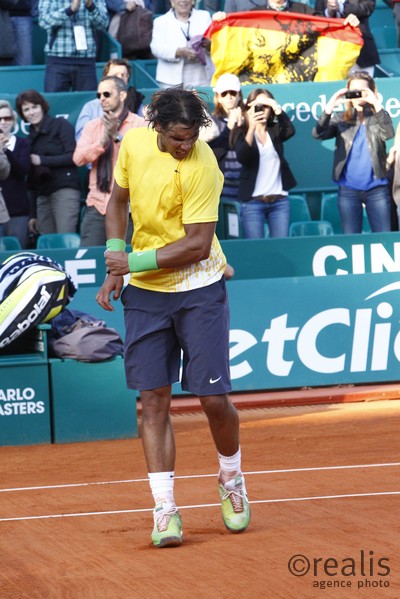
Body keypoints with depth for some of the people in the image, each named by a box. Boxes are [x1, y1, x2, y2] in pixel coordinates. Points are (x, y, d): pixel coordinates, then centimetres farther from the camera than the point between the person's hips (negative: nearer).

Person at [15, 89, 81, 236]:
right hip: (42, 195, 6)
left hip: (64, 190, -6)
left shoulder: (60, 125, 3)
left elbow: (73, 157, -7)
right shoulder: (31, 136, 19)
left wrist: (41, 160, -6)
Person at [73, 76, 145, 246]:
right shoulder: (92, 126, 13)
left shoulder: (139, 124, 1)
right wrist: (103, 141, -14)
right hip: (97, 204, 4)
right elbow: (78, 158, 0)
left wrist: (117, 136, -24)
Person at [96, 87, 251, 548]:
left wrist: (134, 261, -18)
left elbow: (197, 245, -20)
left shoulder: (201, 167, -20)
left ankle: (231, 479, 26)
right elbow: (118, 201, 13)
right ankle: (165, 509, 1)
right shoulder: (133, 142, -3)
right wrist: (114, 265, 4)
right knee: (153, 397, -2)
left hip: (199, 290, -4)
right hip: (144, 292, 4)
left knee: (214, 398, -3)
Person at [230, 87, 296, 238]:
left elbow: (290, 131, -13)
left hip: (279, 201, 2)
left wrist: (277, 107, -23)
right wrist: (252, 128, -29)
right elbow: (242, 157, -17)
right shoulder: (241, 132, 1)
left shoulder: (275, 130, 9)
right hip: (252, 202, -2)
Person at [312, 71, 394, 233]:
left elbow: (388, 134, -14)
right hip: (348, 189, 1)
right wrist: (330, 107, -19)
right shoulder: (341, 119, 7)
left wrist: (377, 104, -20)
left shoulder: (377, 117, 6)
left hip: (376, 188, -1)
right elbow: (318, 134, -8)